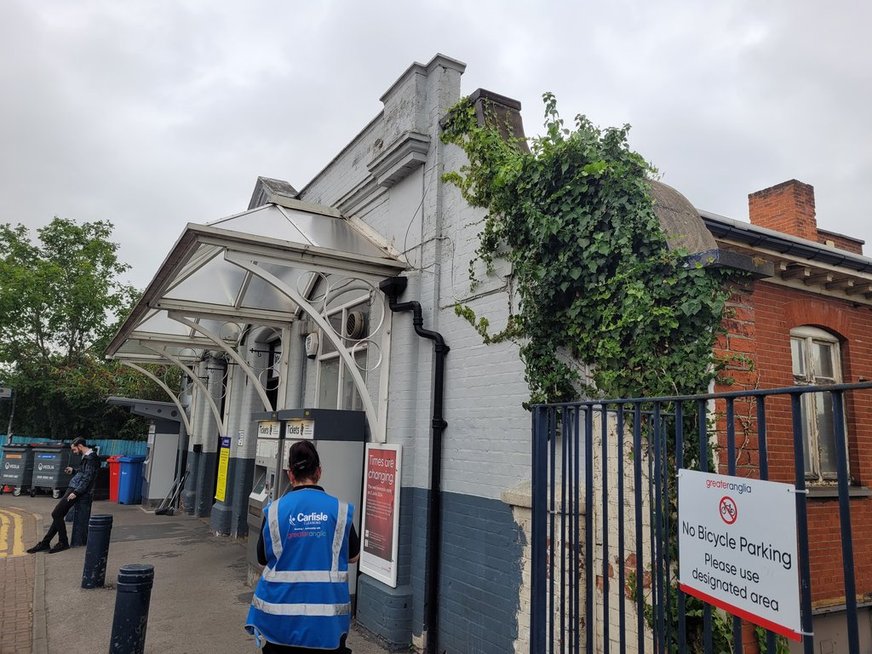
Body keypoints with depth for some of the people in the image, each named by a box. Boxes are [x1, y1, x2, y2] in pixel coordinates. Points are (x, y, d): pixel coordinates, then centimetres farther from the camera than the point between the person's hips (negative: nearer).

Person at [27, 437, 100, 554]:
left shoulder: (91, 458, -16)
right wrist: (73, 470, 27)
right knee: (58, 515, 9)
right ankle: (45, 543, 15)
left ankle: (63, 543, 1)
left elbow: (87, 478, -21)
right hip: (73, 488, 10)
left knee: (56, 514, -8)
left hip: (76, 489, -10)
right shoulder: (87, 457, 15)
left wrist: (76, 492, -22)